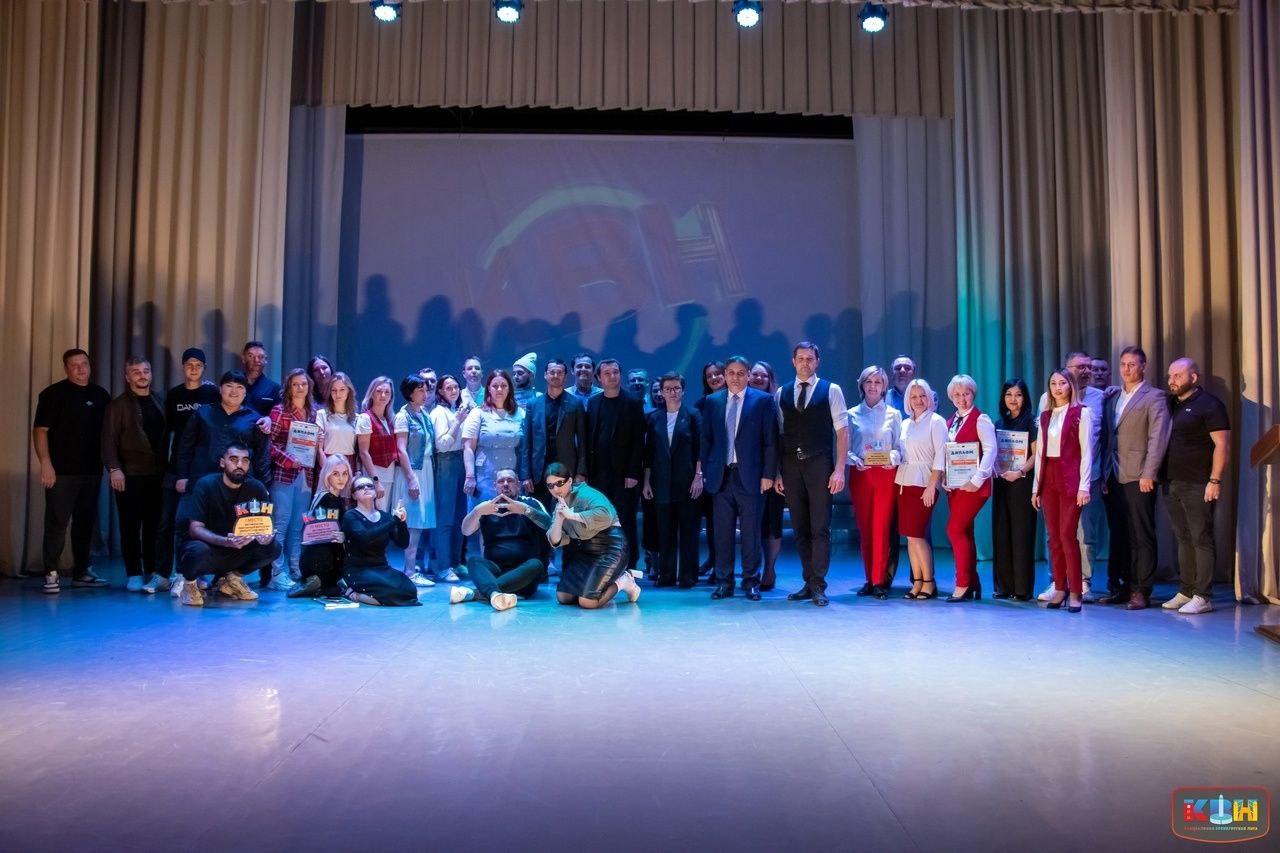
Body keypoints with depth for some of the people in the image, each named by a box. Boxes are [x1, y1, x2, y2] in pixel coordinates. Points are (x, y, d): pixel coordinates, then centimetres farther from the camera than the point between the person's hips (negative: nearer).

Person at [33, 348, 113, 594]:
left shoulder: (100, 395, 12)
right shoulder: (53, 394, -1)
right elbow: (40, 430, -6)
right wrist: (45, 463, -15)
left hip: (92, 471, 5)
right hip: (62, 471, -5)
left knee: (86, 522, 9)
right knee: (57, 523, -4)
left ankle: (81, 572, 18)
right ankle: (51, 574, 2)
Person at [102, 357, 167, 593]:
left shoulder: (159, 403, 14)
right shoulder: (118, 405, 2)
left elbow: (165, 437, 12)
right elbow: (109, 439, -4)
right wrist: (114, 469, -14)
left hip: (157, 474, 3)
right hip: (130, 474, -3)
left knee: (154, 526, 4)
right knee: (131, 526, 2)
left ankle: (154, 573, 10)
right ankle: (134, 575, 8)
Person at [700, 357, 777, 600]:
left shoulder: (763, 401, 1)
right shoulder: (712, 402, 10)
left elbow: (770, 440, -1)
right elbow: (706, 439, 12)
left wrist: (768, 474, -6)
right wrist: (706, 471, 5)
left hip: (749, 476, -2)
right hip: (721, 476, 3)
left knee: (751, 532, 3)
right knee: (722, 532, 6)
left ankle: (751, 582, 14)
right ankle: (724, 582, 14)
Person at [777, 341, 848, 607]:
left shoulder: (831, 390, 2)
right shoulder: (782, 393, 11)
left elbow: (842, 432, -1)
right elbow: (778, 434, 10)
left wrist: (839, 470, -9)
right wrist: (776, 472, 5)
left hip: (819, 465, -3)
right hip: (791, 466, 3)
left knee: (820, 528, -4)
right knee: (800, 529, 9)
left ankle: (818, 586, 1)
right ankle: (809, 583, 18)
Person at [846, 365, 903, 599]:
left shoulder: (893, 414, 8)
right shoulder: (852, 414, 9)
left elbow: (900, 446, 5)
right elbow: (846, 448, 7)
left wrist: (893, 458, -15)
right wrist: (855, 460, -12)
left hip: (886, 474, -1)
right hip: (859, 475, 1)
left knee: (882, 527, -5)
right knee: (864, 527, 3)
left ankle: (880, 581, -1)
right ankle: (869, 579, 12)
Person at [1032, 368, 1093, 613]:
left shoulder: (1081, 413, -1)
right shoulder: (1045, 416, 14)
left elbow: (1086, 452, -5)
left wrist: (1083, 486, -11)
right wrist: (1036, 487, 11)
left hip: (1070, 479, -5)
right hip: (1048, 478, 5)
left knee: (1068, 535, -8)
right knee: (1053, 536, 6)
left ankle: (1075, 592, 0)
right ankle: (1060, 588, 13)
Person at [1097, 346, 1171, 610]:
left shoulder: (1154, 397, 0)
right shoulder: (1112, 399, 17)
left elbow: (1157, 438, -8)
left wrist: (1148, 475, -14)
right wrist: (1104, 474, 7)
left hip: (1138, 478, -5)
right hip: (1113, 478, 6)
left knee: (1141, 536, -2)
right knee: (1118, 536, 9)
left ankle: (1141, 591, 3)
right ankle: (1120, 587, 15)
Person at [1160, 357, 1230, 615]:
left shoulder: (1209, 405, -5)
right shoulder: (1169, 404, 14)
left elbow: (1222, 445, -10)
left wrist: (1215, 481, -17)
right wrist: (1161, 477, 9)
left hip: (1198, 486, -6)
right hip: (1172, 484, 7)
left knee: (1202, 540, -3)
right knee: (1183, 540, 11)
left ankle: (1203, 597, 0)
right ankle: (1185, 592, 17)